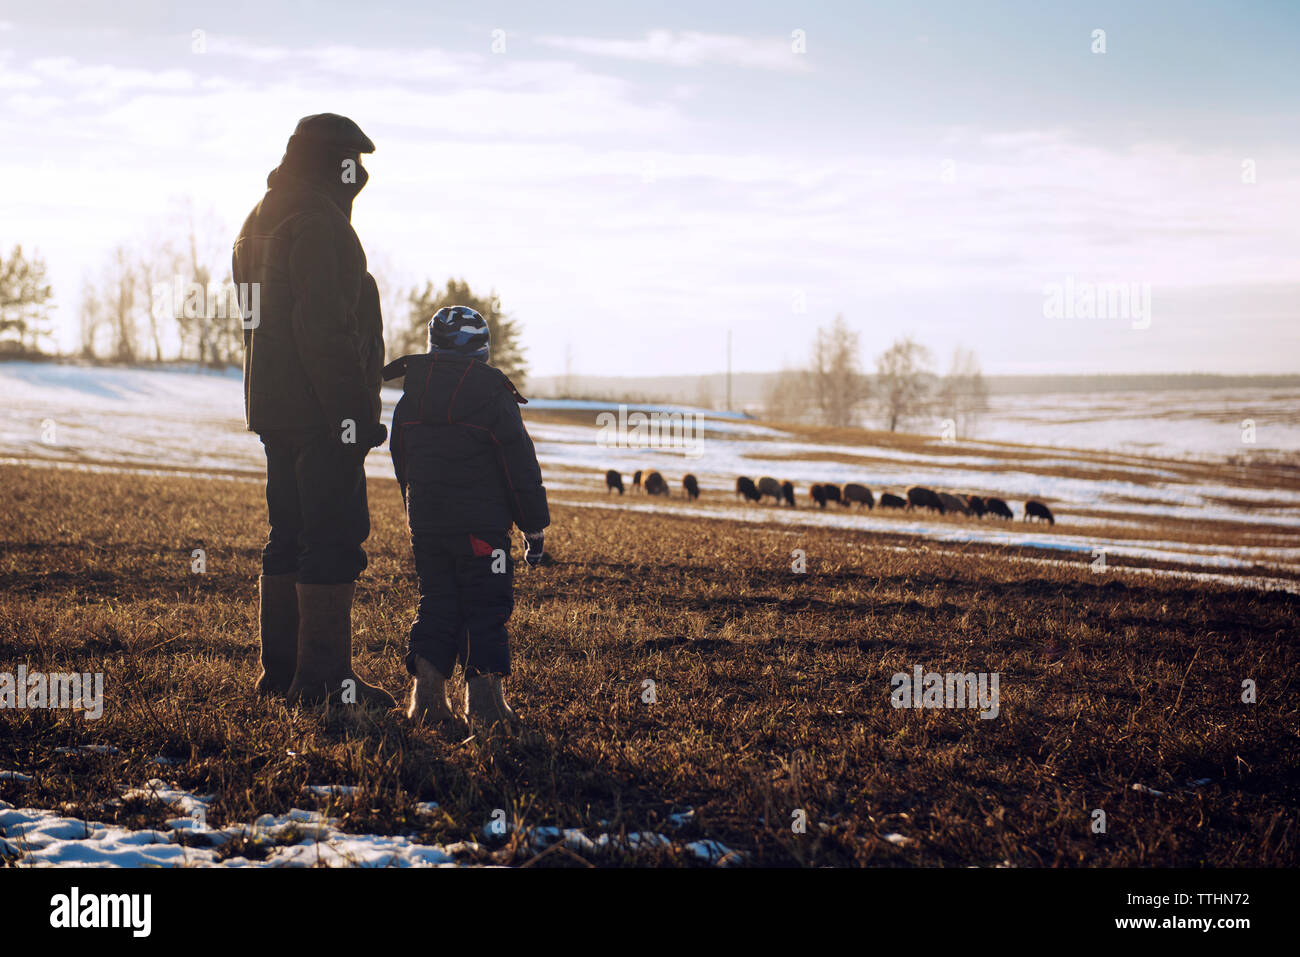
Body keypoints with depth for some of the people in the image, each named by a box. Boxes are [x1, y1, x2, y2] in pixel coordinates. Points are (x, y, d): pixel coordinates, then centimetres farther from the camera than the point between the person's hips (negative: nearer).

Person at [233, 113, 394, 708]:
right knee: (334, 543, -7)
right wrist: (355, 412, -21)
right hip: (321, 413, -10)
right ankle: (323, 679, -7)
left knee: (289, 539, 14)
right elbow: (324, 328, -23)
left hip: (274, 409, 10)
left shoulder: (260, 222, 17)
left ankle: (280, 671, 19)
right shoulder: (317, 225, -15)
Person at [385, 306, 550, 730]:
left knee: (436, 604, 12)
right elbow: (521, 469, -6)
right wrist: (535, 526, 3)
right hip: (481, 526, -5)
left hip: (425, 521, 5)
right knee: (485, 609, 1)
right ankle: (483, 699, -3)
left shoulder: (410, 399, 7)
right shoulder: (494, 398, -9)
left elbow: (402, 466, 16)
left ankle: (426, 694, 2)